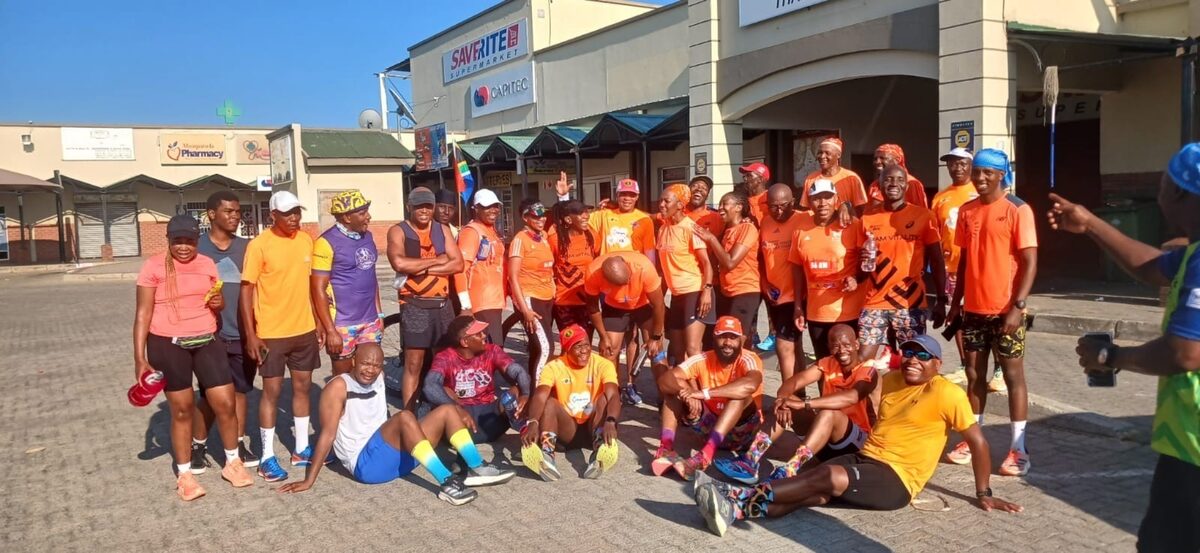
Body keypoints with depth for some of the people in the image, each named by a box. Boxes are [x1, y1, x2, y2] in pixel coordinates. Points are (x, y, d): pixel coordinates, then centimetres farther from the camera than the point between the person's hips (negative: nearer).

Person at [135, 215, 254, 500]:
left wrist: (219, 302, -3)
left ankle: (233, 462, 22)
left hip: (206, 342, 3)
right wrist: (139, 358, -10)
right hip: (168, 345, -3)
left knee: (226, 403, 1)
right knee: (182, 409, 5)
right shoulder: (154, 267, -5)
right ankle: (184, 474, 21)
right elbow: (143, 314, -5)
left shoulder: (207, 264, 8)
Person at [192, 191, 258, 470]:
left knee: (239, 391, 12)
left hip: (243, 334, 3)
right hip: (211, 335, -3)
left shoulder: (247, 247, 6)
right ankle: (197, 446, 22)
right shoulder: (196, 247, -4)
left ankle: (239, 444, 23)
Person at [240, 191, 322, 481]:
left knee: (303, 386, 13)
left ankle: (302, 448, 26)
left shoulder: (307, 241, 4)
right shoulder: (259, 245, -12)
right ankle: (267, 457, 12)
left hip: (304, 329, 5)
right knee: (272, 390, 2)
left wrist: (318, 322, 12)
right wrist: (251, 334, -15)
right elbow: (247, 290, -12)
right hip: (272, 333, -5)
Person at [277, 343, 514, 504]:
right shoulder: (339, 387, -8)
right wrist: (309, 480, -15)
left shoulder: (378, 380, 14)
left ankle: (477, 468, -12)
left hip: (396, 457, 8)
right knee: (405, 416, -33)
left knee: (448, 411, 0)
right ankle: (447, 483, -36)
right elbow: (327, 434, -12)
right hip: (365, 463, -8)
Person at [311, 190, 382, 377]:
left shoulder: (367, 236, 9)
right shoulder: (327, 242, -12)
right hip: (343, 325, -6)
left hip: (371, 321, 6)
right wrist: (330, 330, -15)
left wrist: (379, 313, 15)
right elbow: (318, 289, -13)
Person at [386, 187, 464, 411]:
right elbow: (399, 263, -22)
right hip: (415, 306, -4)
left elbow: (458, 264, -2)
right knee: (414, 364, -3)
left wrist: (423, 269, -13)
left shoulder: (443, 230, 10)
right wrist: (436, 260, -13)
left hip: (443, 304, 5)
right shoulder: (398, 231, -3)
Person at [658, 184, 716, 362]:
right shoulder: (663, 228, 10)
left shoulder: (690, 227, -11)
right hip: (676, 294, 7)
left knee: (692, 349, -12)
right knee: (676, 350, 11)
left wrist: (707, 290, -25)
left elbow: (706, 262, -14)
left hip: (695, 292, -7)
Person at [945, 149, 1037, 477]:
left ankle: (1018, 450, 8)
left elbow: (1029, 262, -12)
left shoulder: (1017, 210, -9)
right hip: (974, 309, 6)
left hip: (1005, 310, -5)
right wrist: (956, 301, 11)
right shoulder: (967, 211, 9)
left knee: (1013, 376, 2)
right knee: (974, 375, 11)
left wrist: (1017, 306, -19)